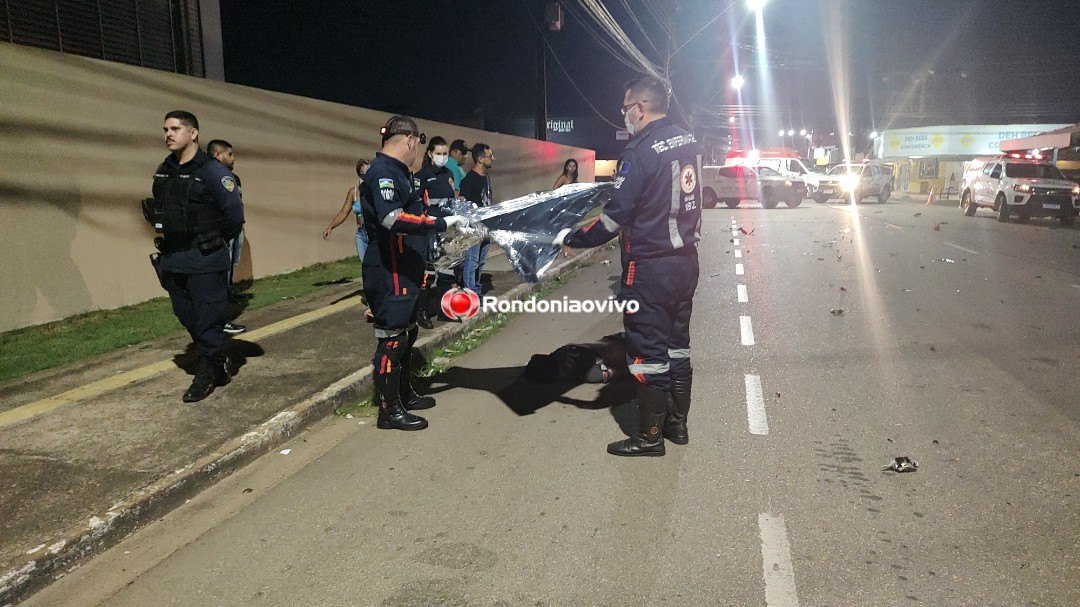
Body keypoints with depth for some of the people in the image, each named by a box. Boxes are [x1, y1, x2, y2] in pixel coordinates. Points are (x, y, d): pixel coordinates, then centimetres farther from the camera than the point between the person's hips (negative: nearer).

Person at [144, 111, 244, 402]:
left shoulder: (213, 171, -13)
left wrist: (211, 242, -1)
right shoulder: (163, 172, 8)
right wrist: (168, 240, 15)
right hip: (172, 261, 7)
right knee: (187, 318, 15)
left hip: (204, 262, -7)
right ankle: (218, 364, 32)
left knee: (207, 321, 0)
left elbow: (234, 215, -14)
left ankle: (207, 375, 15)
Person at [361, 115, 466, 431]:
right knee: (392, 337, -3)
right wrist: (442, 222, -26)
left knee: (406, 333, 20)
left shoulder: (398, 171, 16)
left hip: (404, 270, 11)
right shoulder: (382, 172, -17)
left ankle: (403, 394, 34)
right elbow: (393, 218, -30)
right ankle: (389, 410, 7)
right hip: (389, 272, -11)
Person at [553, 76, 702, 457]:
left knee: (647, 350, 2)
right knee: (676, 342, 17)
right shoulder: (689, 143, 7)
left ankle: (650, 436, 12)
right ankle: (677, 423, 28)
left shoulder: (640, 151, -18)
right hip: (686, 259, 8)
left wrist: (572, 238, -8)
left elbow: (615, 216, -20)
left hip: (650, 267, -8)